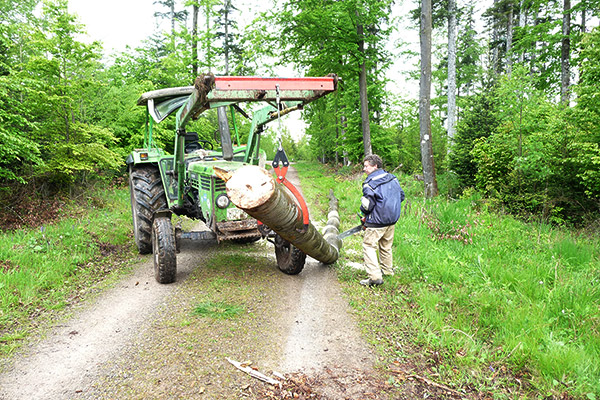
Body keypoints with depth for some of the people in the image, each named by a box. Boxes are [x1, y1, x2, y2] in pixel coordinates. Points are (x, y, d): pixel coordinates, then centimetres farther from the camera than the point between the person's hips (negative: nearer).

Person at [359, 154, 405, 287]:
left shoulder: (370, 183, -16)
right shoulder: (392, 178, 6)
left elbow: (367, 205, -18)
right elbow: (401, 196, 14)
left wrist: (364, 213, 3)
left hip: (377, 222, -8)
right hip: (392, 219, 8)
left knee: (369, 246, -3)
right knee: (386, 246, 22)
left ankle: (375, 277, -10)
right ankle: (387, 270, 35)